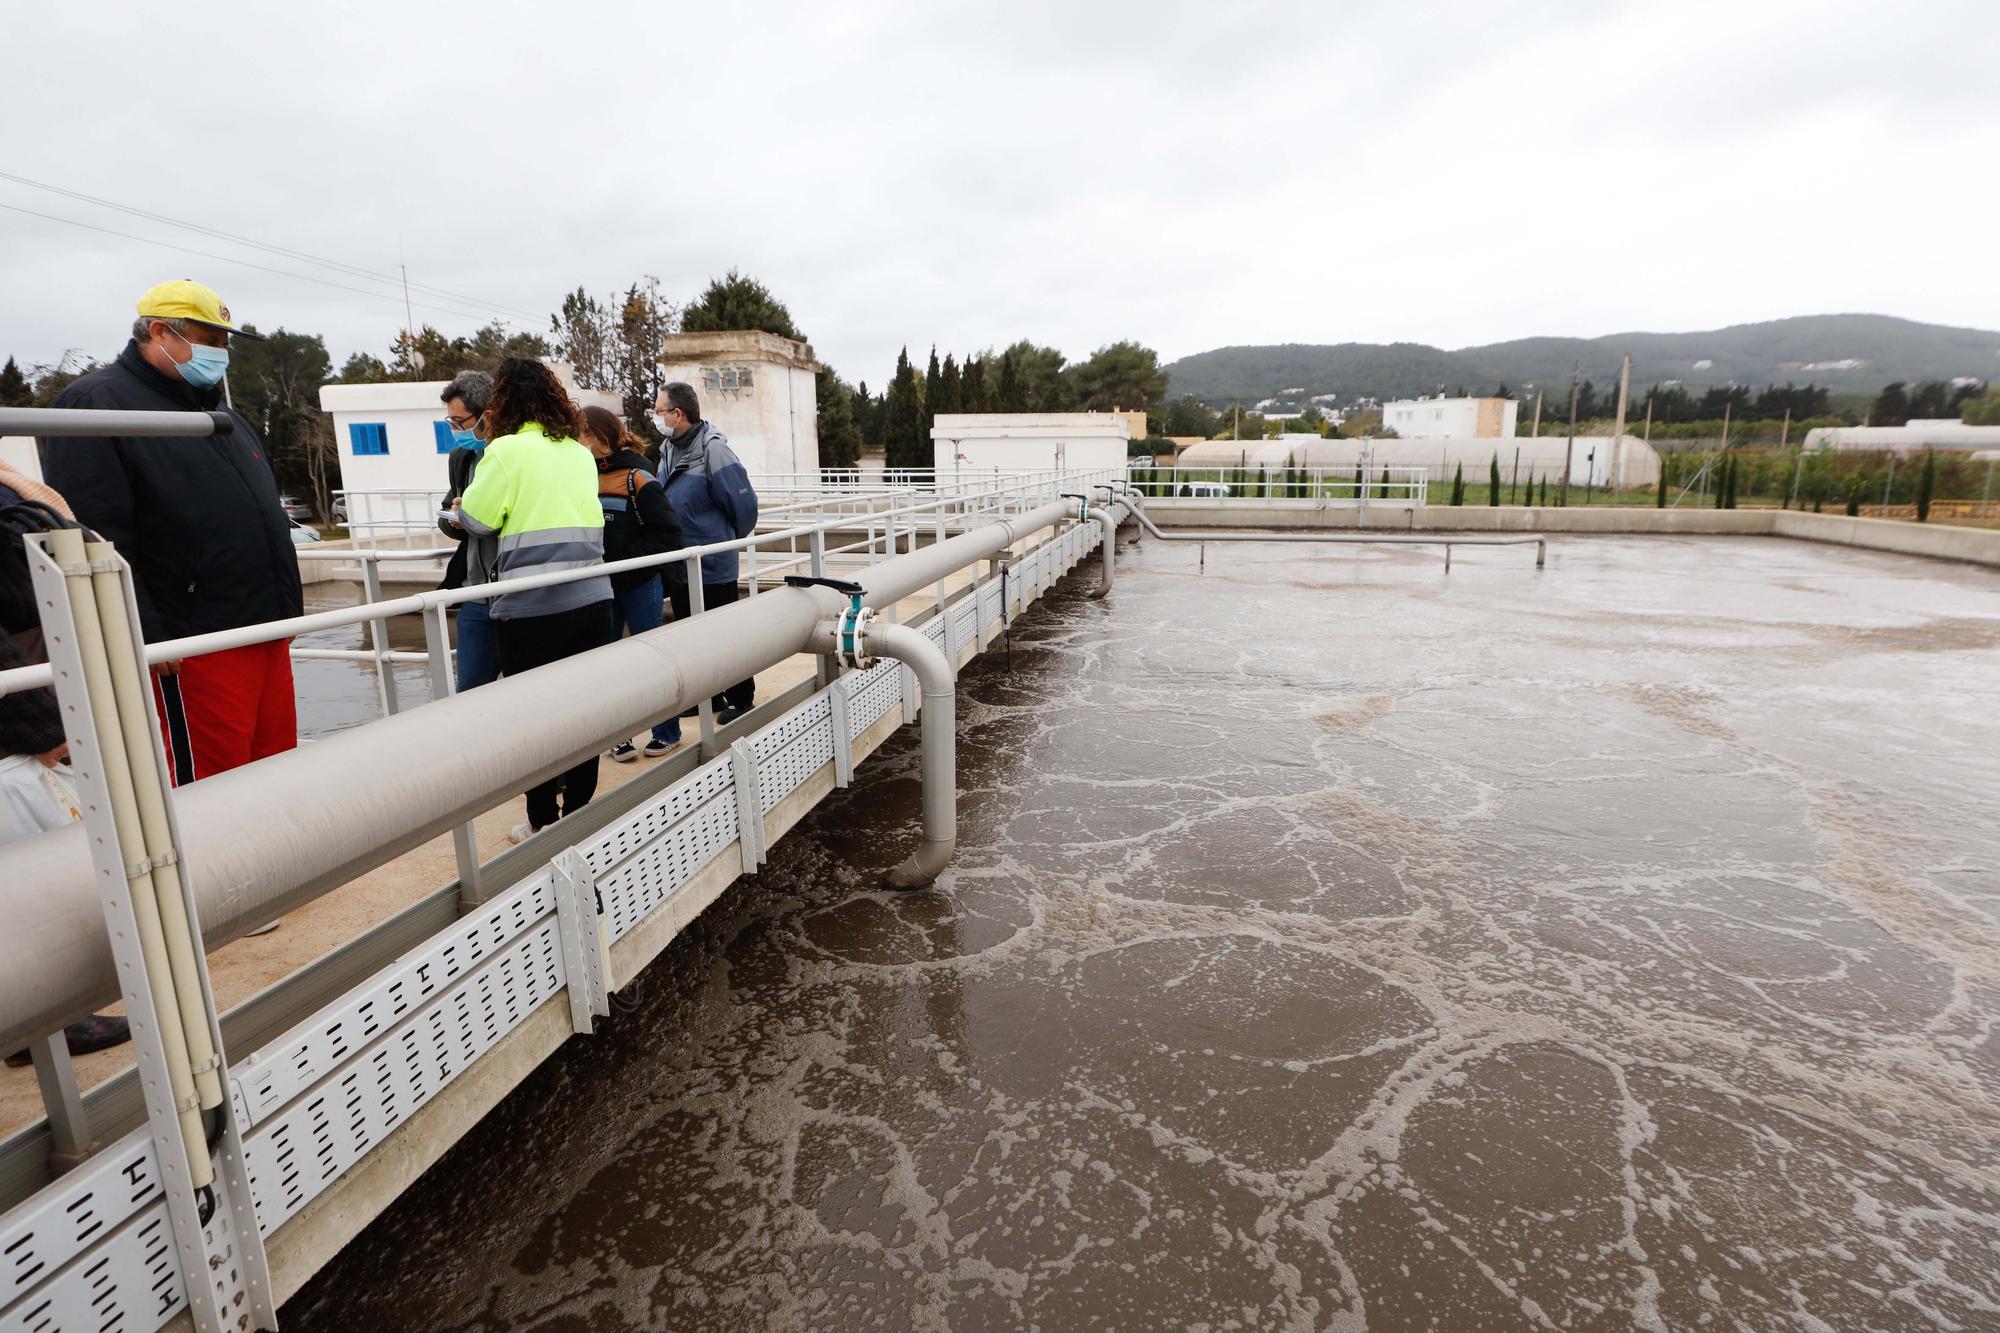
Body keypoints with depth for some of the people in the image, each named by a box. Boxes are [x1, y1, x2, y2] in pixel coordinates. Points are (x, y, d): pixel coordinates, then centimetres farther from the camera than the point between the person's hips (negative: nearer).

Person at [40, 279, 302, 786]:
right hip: (193, 648, -8)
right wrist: (145, 639, -18)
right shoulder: (98, 404, -5)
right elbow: (95, 543, -15)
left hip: (267, 633, 8)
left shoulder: (222, 414, 21)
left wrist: (284, 607, 20)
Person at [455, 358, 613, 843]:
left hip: (531, 607, -5)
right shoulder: (580, 453, 11)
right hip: (592, 598, 5)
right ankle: (578, 812, 20)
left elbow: (476, 519, -4)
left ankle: (543, 821, 14)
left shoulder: (508, 450, -7)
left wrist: (462, 502, 17)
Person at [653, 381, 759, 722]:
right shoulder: (668, 450, 7)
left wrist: (729, 540, -1)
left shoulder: (712, 448, -17)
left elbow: (743, 503, -17)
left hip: (712, 566, -8)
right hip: (678, 566, 8)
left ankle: (740, 698, 19)